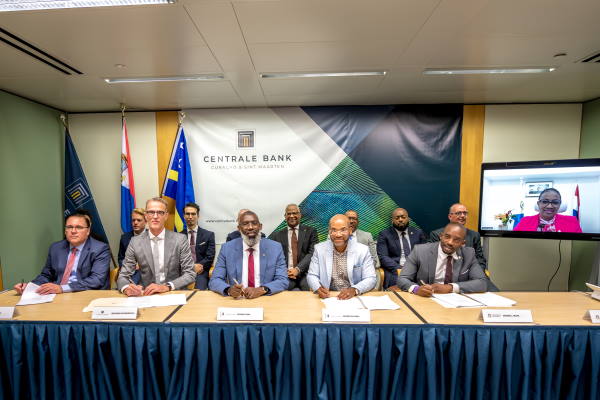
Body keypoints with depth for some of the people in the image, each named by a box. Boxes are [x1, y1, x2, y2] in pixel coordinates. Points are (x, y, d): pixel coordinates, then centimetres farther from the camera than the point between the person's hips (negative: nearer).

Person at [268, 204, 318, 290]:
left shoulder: (310, 231, 9)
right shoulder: (277, 235, 13)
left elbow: (312, 253, -2)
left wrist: (298, 269, -14)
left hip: (305, 273, 0)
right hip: (285, 274, 1)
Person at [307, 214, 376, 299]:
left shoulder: (363, 250, -2)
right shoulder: (319, 249, 0)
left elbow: (371, 279, -3)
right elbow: (312, 276, 4)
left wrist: (354, 290, -22)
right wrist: (318, 288, -18)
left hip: (354, 297, 1)